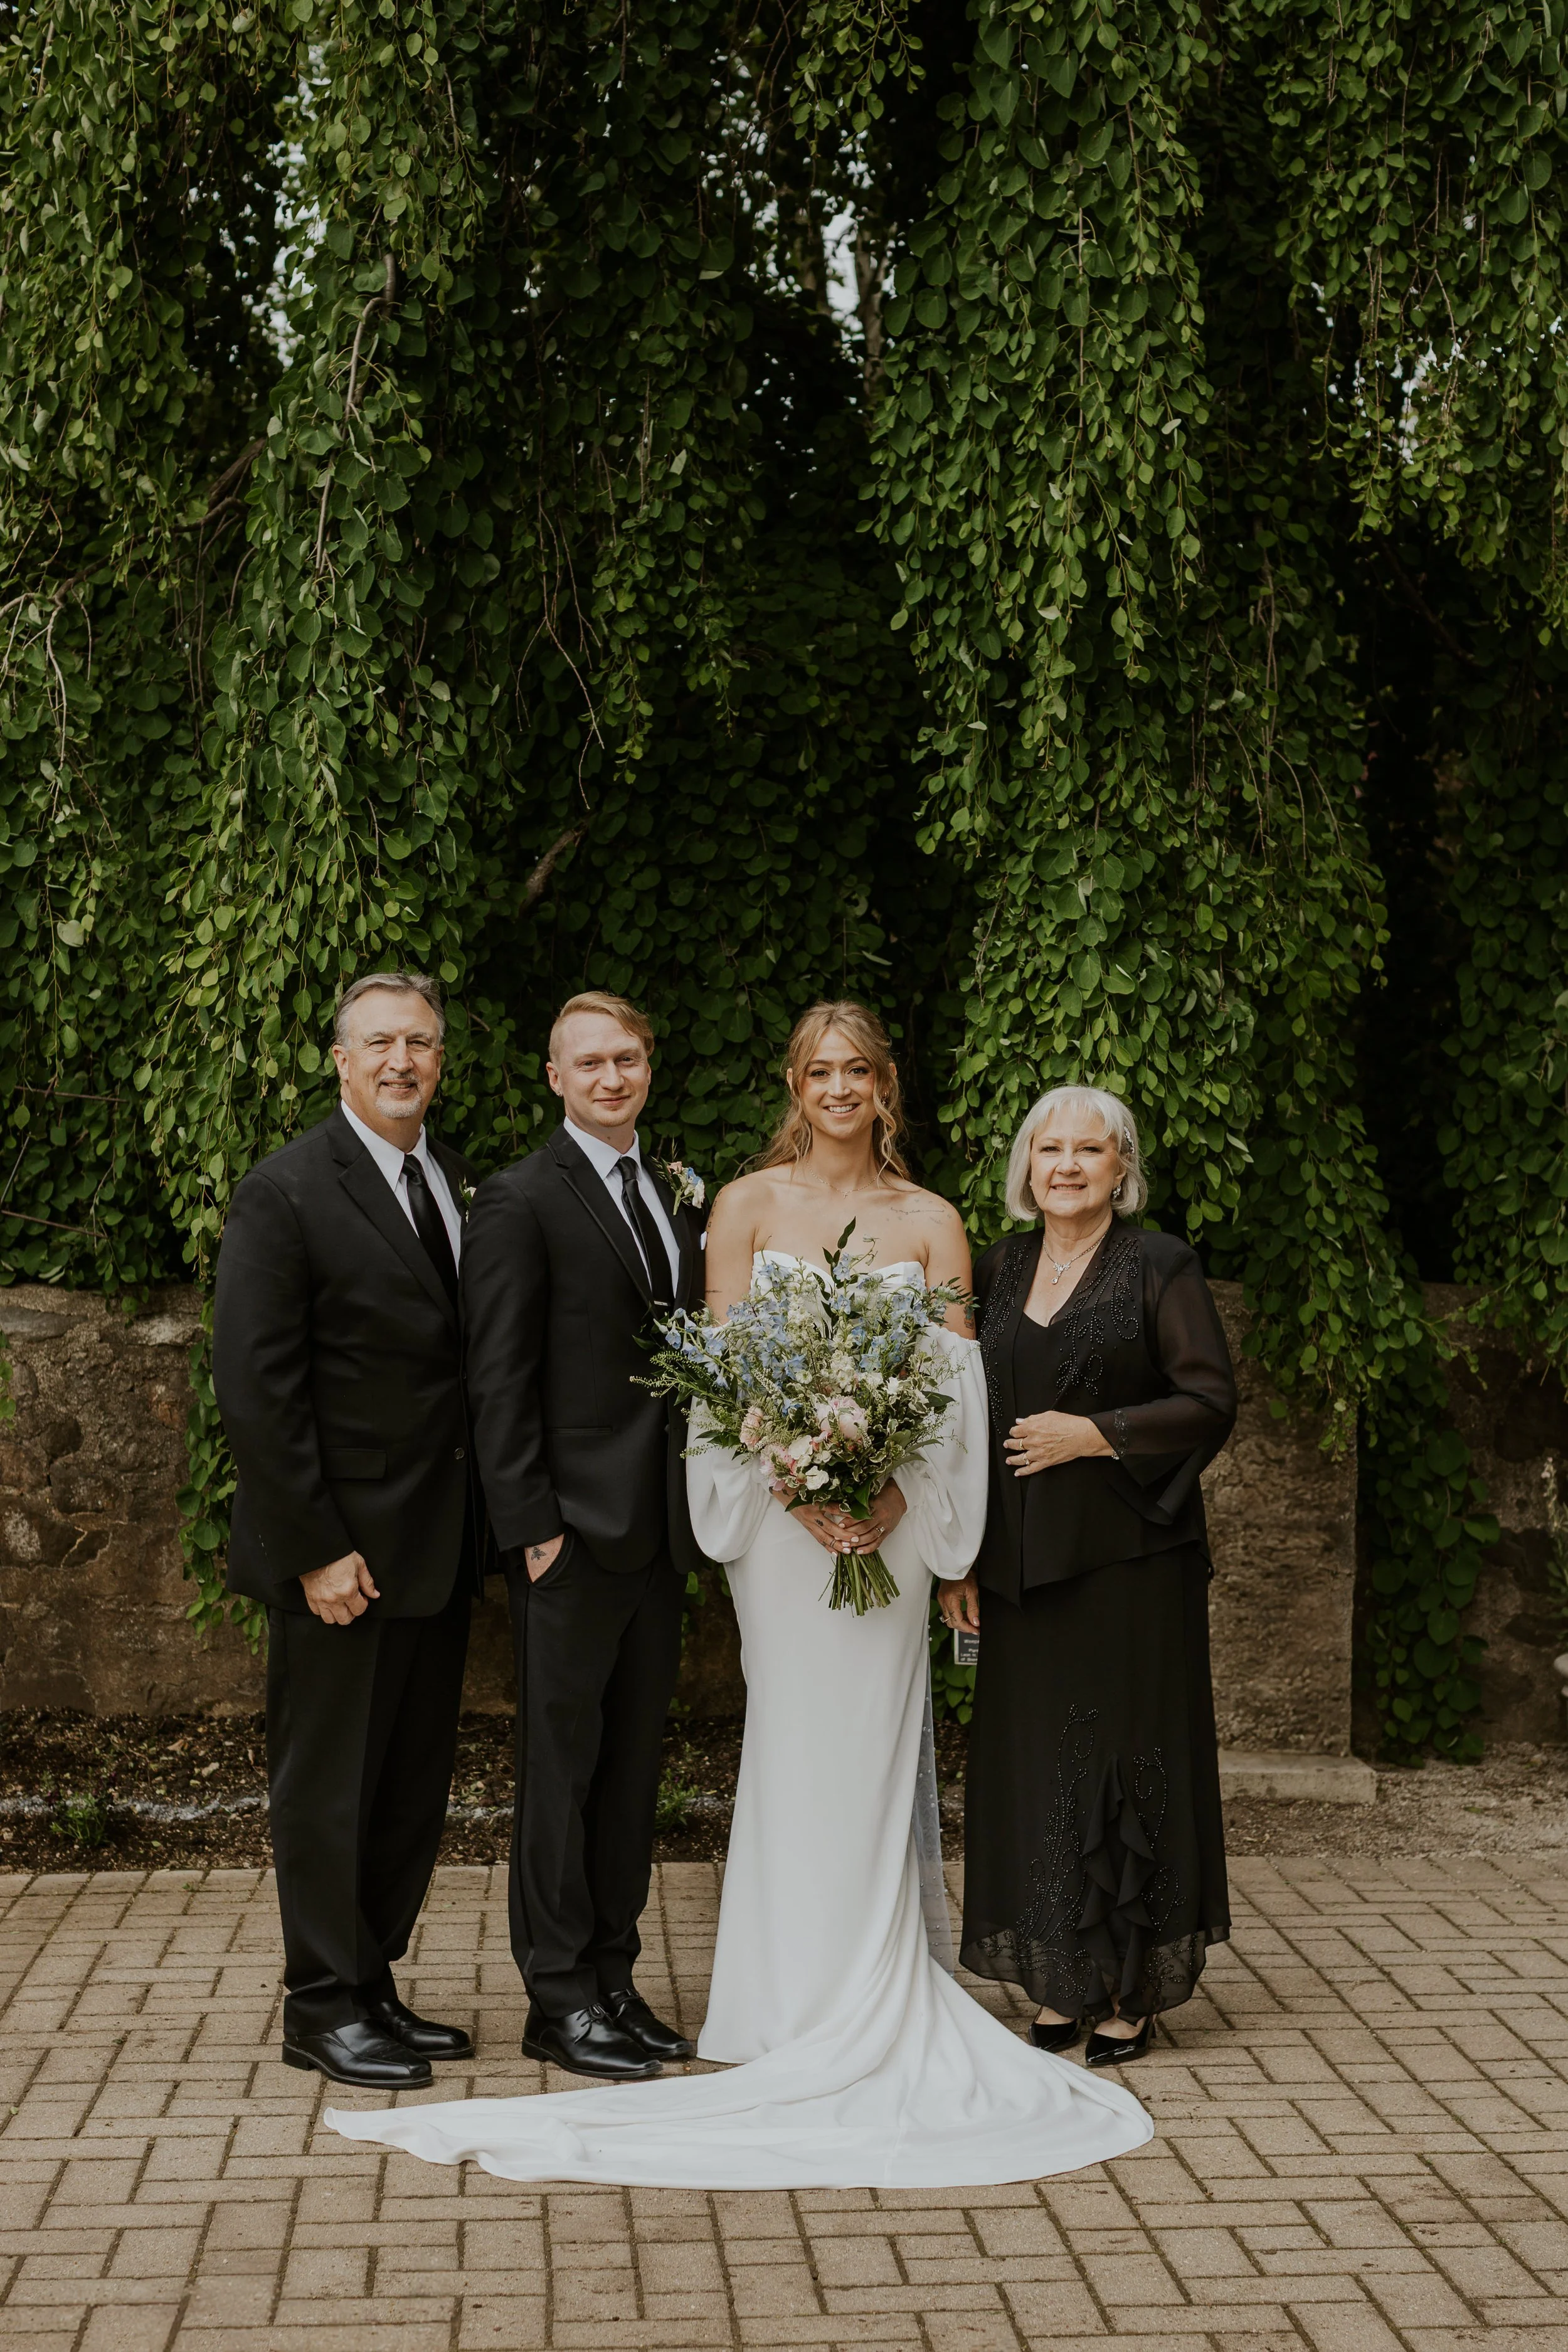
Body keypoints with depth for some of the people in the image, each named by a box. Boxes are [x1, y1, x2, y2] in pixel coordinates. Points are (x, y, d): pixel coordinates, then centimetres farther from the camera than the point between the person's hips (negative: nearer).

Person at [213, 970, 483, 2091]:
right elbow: (255, 1387, -15)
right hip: (343, 1552, -7)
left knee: (414, 1787, 14)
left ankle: (375, 1986, 27)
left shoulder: (460, 1182, 9)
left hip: (440, 1545, 7)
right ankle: (325, 2008, 17)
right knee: (328, 1782, 5)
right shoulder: (286, 1193, -12)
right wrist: (315, 1549, -17)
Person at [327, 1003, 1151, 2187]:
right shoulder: (747, 1206, 5)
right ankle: (802, 1998, 8)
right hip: (779, 1506, -1)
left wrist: (897, 1491, -13)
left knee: (874, 1747, 1)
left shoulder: (931, 1222, 8)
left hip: (893, 1511, 1)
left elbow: (956, 1380, 2)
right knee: (799, 1741, -1)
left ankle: (868, 2000, 12)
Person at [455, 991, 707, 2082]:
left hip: (660, 1536, 7)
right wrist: (531, 1527, -15)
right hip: (575, 1533, -7)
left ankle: (615, 1979, 22)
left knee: (634, 1765, 12)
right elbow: (501, 1380, -11)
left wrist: (702, 1509, 9)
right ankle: (560, 1997, 10)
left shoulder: (676, 1198, 15)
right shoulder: (521, 1201, -7)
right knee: (564, 1763, 1)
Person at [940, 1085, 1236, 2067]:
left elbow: (1212, 1400, -7)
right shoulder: (1002, 1268, 11)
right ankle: (1062, 1986, 17)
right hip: (1021, 1563, 5)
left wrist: (1095, 1434, -15)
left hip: (1128, 1554, -5)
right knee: (1032, 1766, 6)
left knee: (1126, 1758, 1)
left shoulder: (1161, 1266, -3)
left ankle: (1133, 1993, 12)